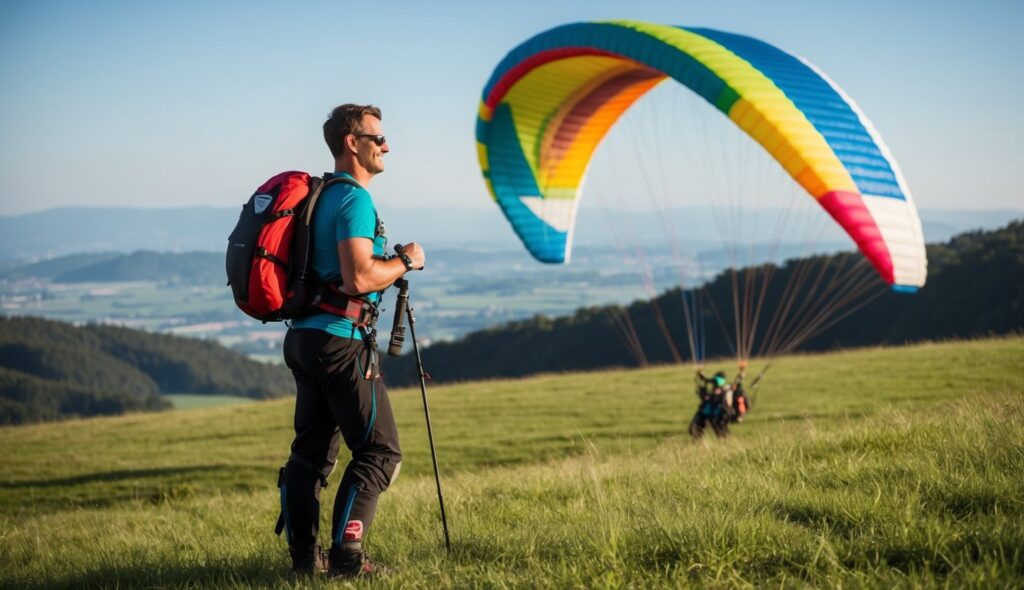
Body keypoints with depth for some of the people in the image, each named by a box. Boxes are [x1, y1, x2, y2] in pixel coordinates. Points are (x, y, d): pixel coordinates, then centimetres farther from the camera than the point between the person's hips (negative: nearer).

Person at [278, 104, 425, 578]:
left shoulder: (321, 195, 17)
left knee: (311, 449, 11)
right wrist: (406, 261, -8)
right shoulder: (354, 199, -13)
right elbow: (358, 278, -24)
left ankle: (303, 554, 12)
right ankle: (346, 555, -9)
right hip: (341, 339, -10)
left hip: (303, 336, 10)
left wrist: (387, 267, 21)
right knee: (379, 450, -5)